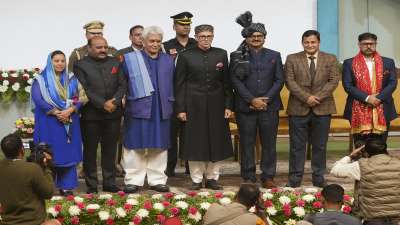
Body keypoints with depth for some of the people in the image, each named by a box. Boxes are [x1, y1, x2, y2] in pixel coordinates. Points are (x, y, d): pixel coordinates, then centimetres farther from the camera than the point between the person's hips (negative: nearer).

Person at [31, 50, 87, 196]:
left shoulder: (72, 79, 10)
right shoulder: (41, 80, 1)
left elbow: (80, 98, 1)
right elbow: (38, 100, -10)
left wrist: (70, 110, -17)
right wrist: (56, 113, -19)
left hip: (70, 123, 3)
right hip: (49, 123, -3)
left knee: (68, 154, 2)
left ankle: (66, 186, 8)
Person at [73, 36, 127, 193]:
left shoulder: (115, 63, 12)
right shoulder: (81, 65, -1)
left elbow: (122, 85, 5)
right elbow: (84, 90, -11)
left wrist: (114, 101, -12)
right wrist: (103, 104, -17)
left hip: (113, 114, 4)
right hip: (91, 115, -3)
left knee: (110, 150, 9)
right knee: (90, 151, 3)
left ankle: (109, 183, 17)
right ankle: (91, 185, 11)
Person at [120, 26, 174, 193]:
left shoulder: (168, 61, 12)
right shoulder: (130, 59, 2)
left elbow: (172, 86, 12)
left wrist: (170, 107, 6)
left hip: (161, 111, 3)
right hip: (138, 109, -3)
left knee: (159, 147, 7)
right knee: (136, 147, 1)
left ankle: (157, 180, 15)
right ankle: (133, 181, 9)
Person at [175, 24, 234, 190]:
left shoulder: (221, 54, 6)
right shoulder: (186, 56, 1)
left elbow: (227, 82, 7)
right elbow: (179, 84, 0)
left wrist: (228, 106, 0)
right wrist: (180, 109, -6)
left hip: (216, 106, 2)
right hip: (194, 106, -2)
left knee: (216, 143, 5)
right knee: (194, 143, 1)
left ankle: (212, 178, 16)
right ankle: (196, 180, 11)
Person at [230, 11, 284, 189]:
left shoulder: (274, 56, 11)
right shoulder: (237, 56, 5)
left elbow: (279, 80, 5)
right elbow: (235, 80, -3)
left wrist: (266, 100, -8)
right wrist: (252, 100, -12)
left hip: (269, 106, 2)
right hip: (245, 107, -1)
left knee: (269, 143, 4)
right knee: (247, 144, 3)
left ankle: (268, 177, 13)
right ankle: (248, 177, 12)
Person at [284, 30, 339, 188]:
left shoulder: (330, 59, 7)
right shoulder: (292, 59, 4)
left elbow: (334, 81, -1)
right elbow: (290, 81, -3)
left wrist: (318, 97, -14)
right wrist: (306, 97, -14)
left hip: (322, 108, 1)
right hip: (298, 108, -1)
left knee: (320, 146, 7)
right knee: (297, 146, 2)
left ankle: (319, 178, 16)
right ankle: (294, 179, 9)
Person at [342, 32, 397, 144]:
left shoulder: (388, 62, 10)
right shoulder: (349, 63, 5)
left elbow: (393, 83, 3)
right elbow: (347, 85, -3)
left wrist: (378, 98, -12)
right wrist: (367, 98, -14)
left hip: (382, 111, 1)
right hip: (359, 111, -1)